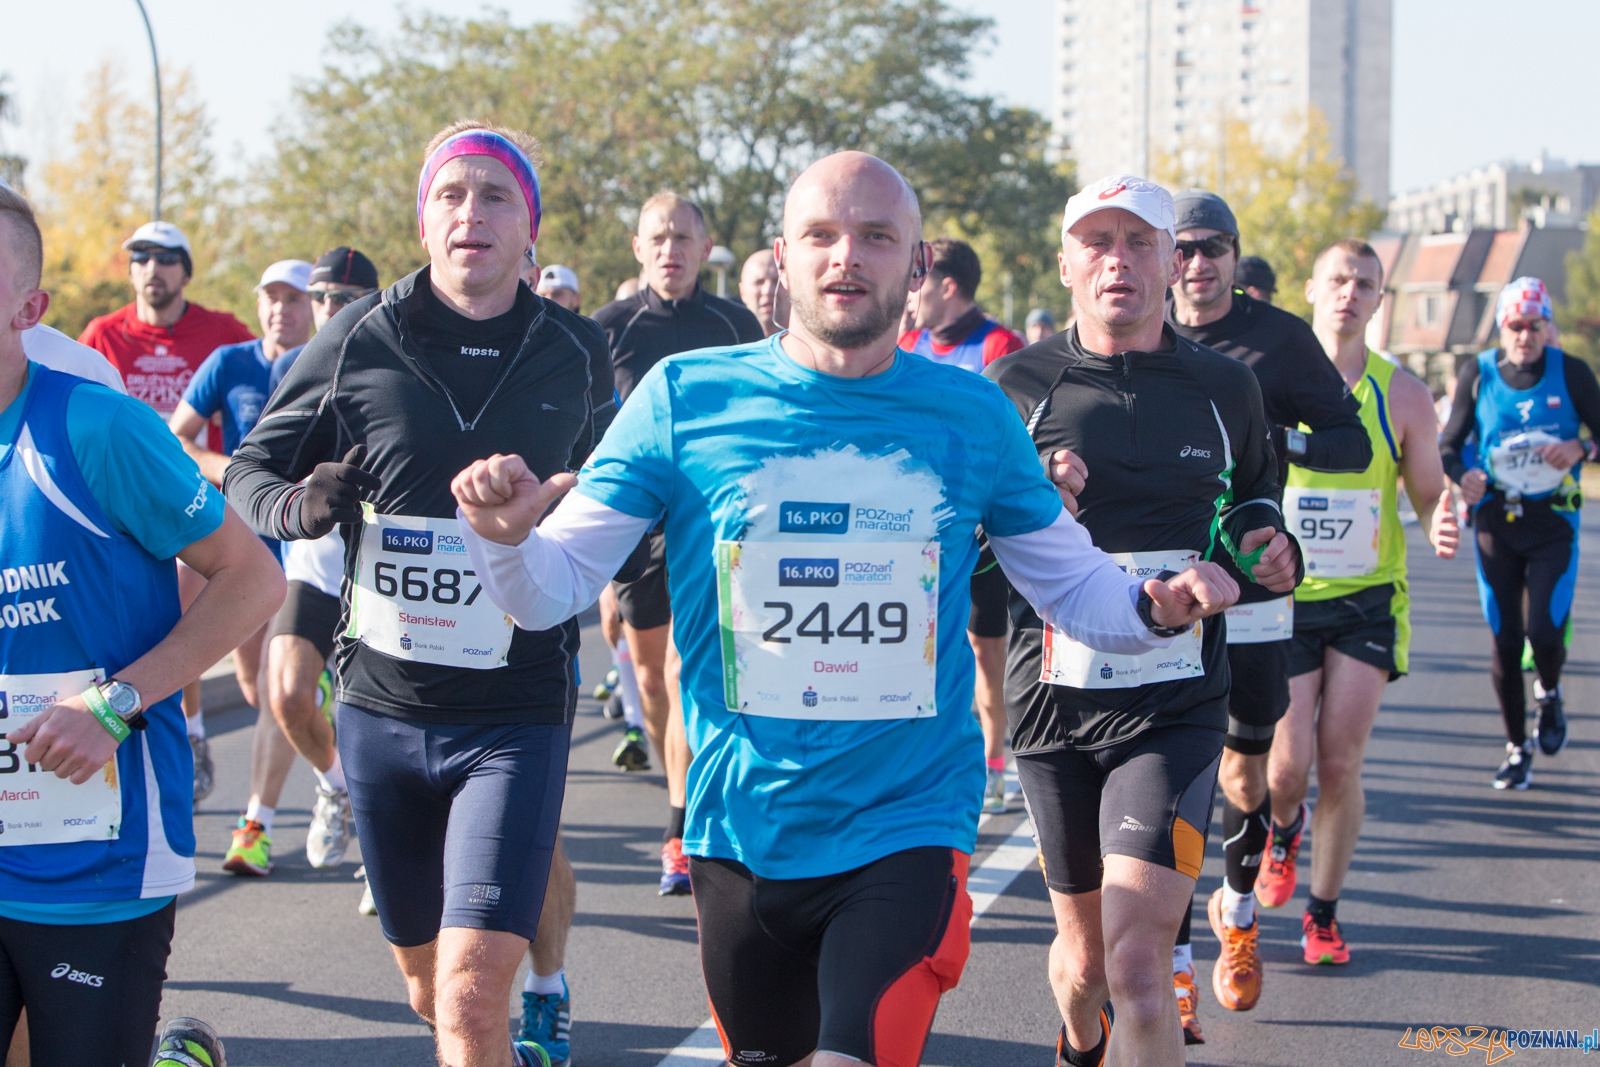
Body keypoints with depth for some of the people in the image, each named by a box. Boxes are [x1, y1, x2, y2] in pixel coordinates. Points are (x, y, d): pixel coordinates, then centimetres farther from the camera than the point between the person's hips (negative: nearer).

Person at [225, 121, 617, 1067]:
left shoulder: (577, 353, 2)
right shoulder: (357, 341, -1)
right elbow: (249, 471, 6)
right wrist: (301, 505, -14)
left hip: (517, 714, -2)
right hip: (382, 705, 2)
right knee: (430, 989, 16)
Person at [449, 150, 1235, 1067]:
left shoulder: (973, 413, 0)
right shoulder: (686, 398, -4)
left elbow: (1072, 584, 10)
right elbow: (552, 590, -3)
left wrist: (1154, 608, -11)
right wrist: (505, 537, -25)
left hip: (909, 828, -1)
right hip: (743, 832, 1)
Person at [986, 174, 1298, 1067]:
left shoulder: (1224, 388, 3)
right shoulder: (1017, 386, -1)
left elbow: (1254, 495, 23)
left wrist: (1271, 549, 0)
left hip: (1174, 709, -1)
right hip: (1053, 698, 1)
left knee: (1137, 967, -17)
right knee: (1085, 953, 17)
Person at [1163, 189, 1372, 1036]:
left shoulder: (1280, 339, -1)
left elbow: (1355, 443, 2)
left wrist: (1283, 438, -17)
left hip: (1252, 594, 0)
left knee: (1245, 773, 11)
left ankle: (1236, 910, 39)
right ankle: (1175, 966, -1)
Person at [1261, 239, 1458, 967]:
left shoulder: (1401, 396, -2)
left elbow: (1429, 495, 5)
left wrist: (1441, 527, -18)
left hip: (1367, 601, 0)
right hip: (1281, 599, 0)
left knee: (1340, 764, -4)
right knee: (1287, 768, -4)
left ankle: (1324, 914, 15)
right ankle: (1283, 829, 34)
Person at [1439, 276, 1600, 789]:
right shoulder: (1477, 373, 1)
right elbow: (1449, 443, 7)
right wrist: (1462, 474, -15)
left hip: (1553, 521, -1)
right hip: (1496, 520, 1)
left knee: (1545, 632, -13)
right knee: (1505, 640, 2)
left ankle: (1549, 694, 23)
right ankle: (1517, 748, 18)